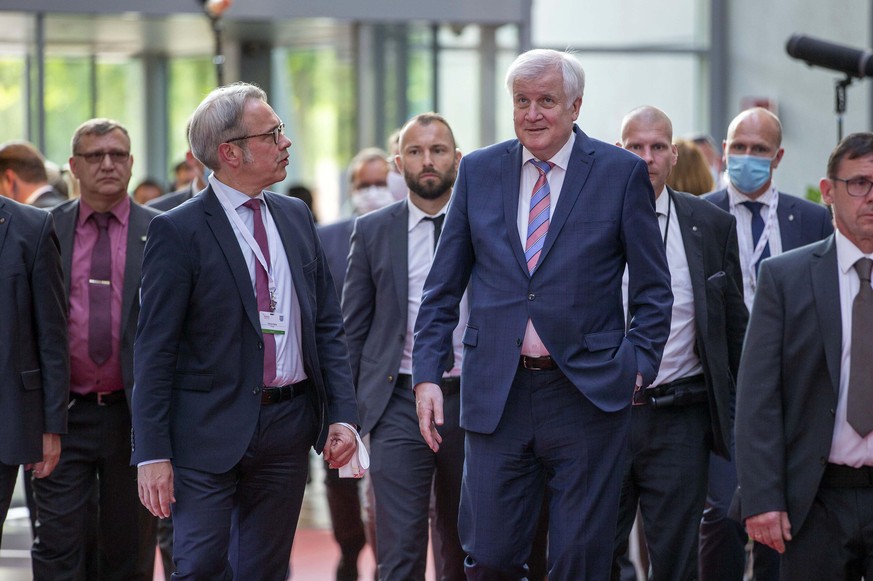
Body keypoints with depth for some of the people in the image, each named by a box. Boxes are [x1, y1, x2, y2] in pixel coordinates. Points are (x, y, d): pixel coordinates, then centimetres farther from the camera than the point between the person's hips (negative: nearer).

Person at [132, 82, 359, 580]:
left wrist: (343, 413, 2)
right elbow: (155, 350, -8)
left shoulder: (296, 217, 11)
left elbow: (329, 326, 13)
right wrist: (153, 454, -13)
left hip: (289, 427, 5)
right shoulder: (178, 232, -7)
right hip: (210, 433, -5)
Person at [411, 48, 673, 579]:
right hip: (497, 395, 2)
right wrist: (427, 374, 4)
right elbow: (443, 288, 12)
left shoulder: (623, 172, 1)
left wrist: (638, 366, -4)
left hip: (588, 392, -2)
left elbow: (654, 288, 6)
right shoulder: (479, 171, 8)